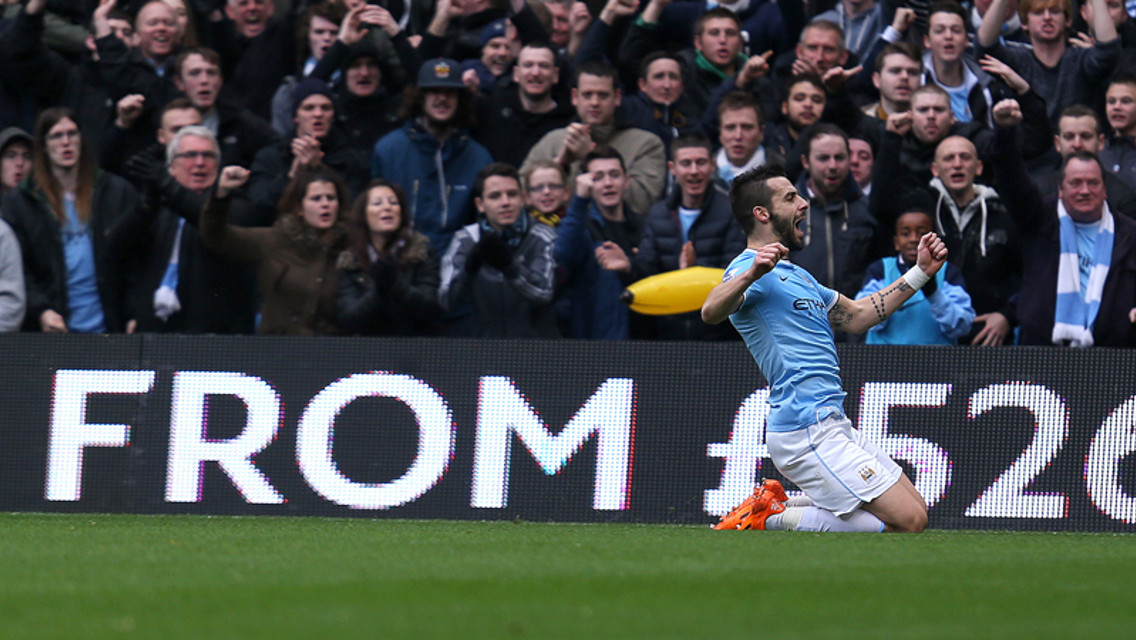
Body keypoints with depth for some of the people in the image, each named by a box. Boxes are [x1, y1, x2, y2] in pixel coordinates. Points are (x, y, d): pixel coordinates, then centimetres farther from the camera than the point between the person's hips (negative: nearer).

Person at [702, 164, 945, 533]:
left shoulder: (796, 276, 22)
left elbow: (856, 316, 32)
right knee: (908, 520, -15)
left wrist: (920, 273, 28)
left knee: (914, 511, 12)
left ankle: (778, 509, 8)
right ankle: (771, 519, -10)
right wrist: (751, 275, -49)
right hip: (807, 430, -10)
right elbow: (711, 312, -30)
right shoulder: (750, 268, -9)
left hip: (832, 426, 10)